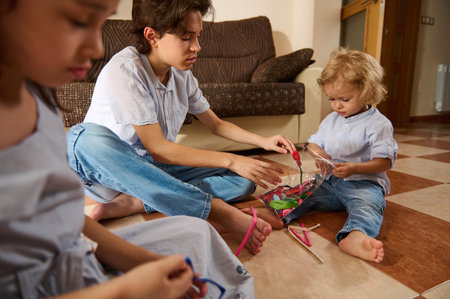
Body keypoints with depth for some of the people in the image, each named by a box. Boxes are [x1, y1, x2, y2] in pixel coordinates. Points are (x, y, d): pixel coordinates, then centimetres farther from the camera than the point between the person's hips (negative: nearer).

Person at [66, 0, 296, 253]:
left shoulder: (182, 75, 0)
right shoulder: (124, 70, -20)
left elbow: (216, 123, 11)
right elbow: (157, 148, -25)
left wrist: (263, 141, -2)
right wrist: (230, 160, -26)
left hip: (156, 170, 5)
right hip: (109, 170, -4)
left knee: (242, 180, -11)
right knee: (88, 139, -39)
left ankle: (132, 203, -23)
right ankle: (222, 212, -38)